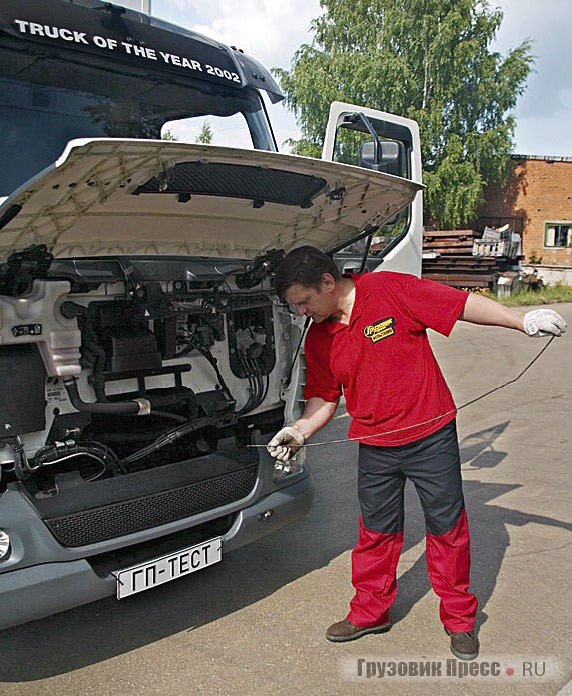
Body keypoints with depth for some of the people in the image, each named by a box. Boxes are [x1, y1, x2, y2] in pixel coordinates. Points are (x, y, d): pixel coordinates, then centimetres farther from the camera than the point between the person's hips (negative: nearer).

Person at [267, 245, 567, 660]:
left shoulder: (391, 290, -16)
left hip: (431, 435, -4)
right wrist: (299, 432, -6)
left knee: (447, 526, 10)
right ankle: (370, 612, 33)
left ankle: (460, 618, 28)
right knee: (376, 531, 13)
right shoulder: (318, 338, 1)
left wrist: (523, 321, -14)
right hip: (374, 447, 4)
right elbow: (324, 397, 9)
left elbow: (463, 304, -12)